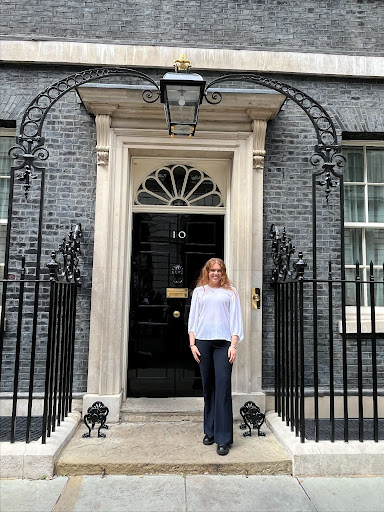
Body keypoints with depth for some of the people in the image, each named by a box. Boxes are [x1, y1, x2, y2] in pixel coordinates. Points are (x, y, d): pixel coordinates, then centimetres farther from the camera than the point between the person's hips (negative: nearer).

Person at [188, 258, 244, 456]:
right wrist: (192, 343, 3)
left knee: (223, 387, -7)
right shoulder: (199, 291, 13)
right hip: (203, 342, 2)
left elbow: (235, 320, 5)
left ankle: (224, 438, -2)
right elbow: (192, 318, 12)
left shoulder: (230, 292, 9)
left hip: (223, 343, -2)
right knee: (207, 387, 7)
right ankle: (209, 431, 21)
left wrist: (234, 345, -4)